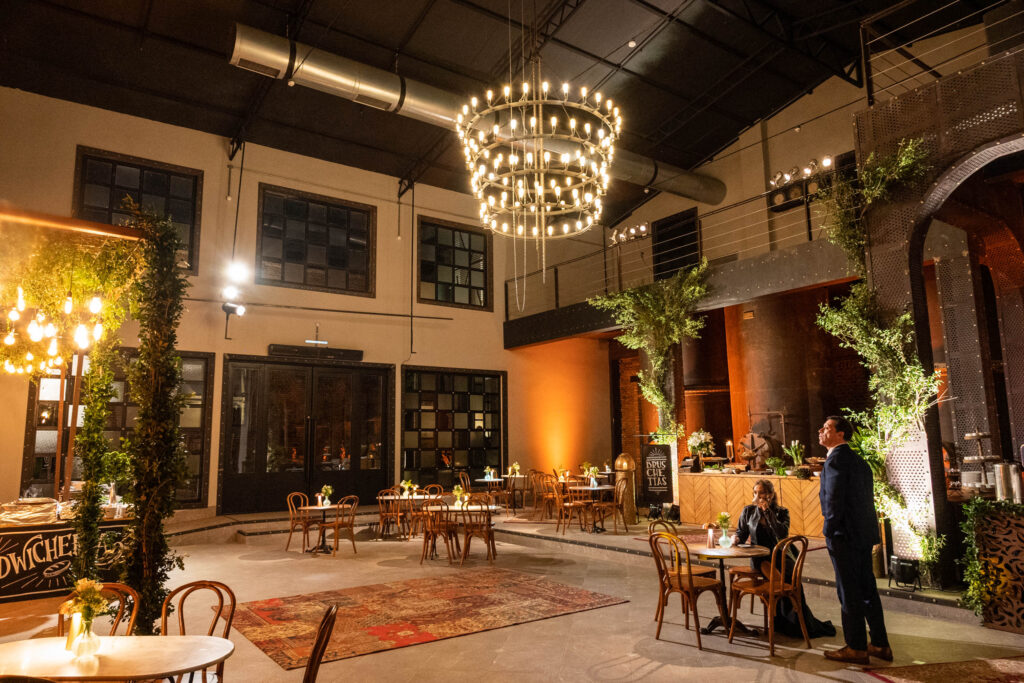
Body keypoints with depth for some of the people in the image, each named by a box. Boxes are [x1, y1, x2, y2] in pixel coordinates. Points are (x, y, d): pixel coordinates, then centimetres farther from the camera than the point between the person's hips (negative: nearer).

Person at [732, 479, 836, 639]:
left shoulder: (781, 512, 4)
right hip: (759, 558, 0)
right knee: (766, 566, -34)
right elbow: (741, 534, 13)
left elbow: (782, 534, -13)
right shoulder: (748, 511, 7)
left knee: (790, 572, -31)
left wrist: (768, 511, -15)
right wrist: (735, 538, -10)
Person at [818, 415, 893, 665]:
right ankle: (880, 645, 23)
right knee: (867, 589, 15)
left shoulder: (837, 458, -14)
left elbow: (835, 499, -19)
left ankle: (856, 648, 8)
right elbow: (867, 496, 16)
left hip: (845, 534, -9)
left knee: (849, 593, 0)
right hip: (864, 533, 9)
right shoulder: (857, 460, 15)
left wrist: (829, 532, -11)